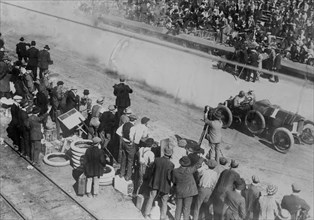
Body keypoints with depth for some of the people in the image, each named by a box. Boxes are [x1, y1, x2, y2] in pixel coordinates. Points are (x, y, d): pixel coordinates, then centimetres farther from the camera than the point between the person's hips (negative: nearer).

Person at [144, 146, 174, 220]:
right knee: (164, 202, 17)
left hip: (155, 183, 3)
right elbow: (169, 177, -19)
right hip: (165, 185, -3)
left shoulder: (157, 160, -14)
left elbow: (152, 170, -2)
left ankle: (146, 214, 30)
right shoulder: (171, 164, -23)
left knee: (151, 198, 20)